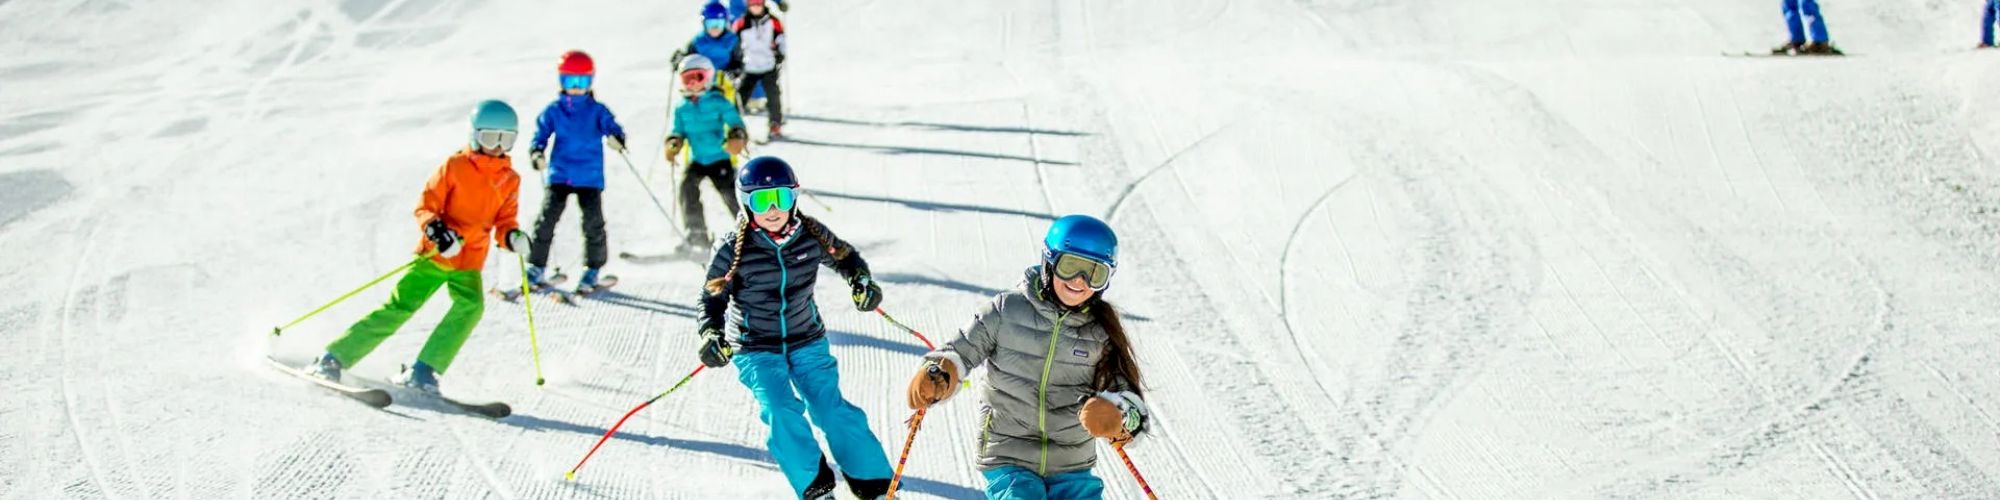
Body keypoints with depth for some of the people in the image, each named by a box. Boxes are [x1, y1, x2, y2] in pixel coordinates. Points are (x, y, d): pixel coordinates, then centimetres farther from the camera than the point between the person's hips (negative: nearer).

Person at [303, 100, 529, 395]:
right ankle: (333, 358, 2)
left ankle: (423, 372, -19)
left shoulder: (510, 181, 6)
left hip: (468, 264, 3)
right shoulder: (455, 166, -4)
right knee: (397, 309, -7)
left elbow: (503, 221, 8)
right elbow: (425, 206, -5)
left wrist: (511, 236, -14)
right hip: (434, 254, -2)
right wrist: (435, 230, -24)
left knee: (471, 306, -24)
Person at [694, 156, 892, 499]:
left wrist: (860, 281, -8)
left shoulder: (812, 235, -9)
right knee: (782, 413, -21)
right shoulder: (733, 249, -15)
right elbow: (712, 297, -3)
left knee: (831, 409, -9)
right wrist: (711, 334, -20)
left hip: (808, 342, 2)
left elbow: (845, 256, 11)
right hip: (756, 350, -2)